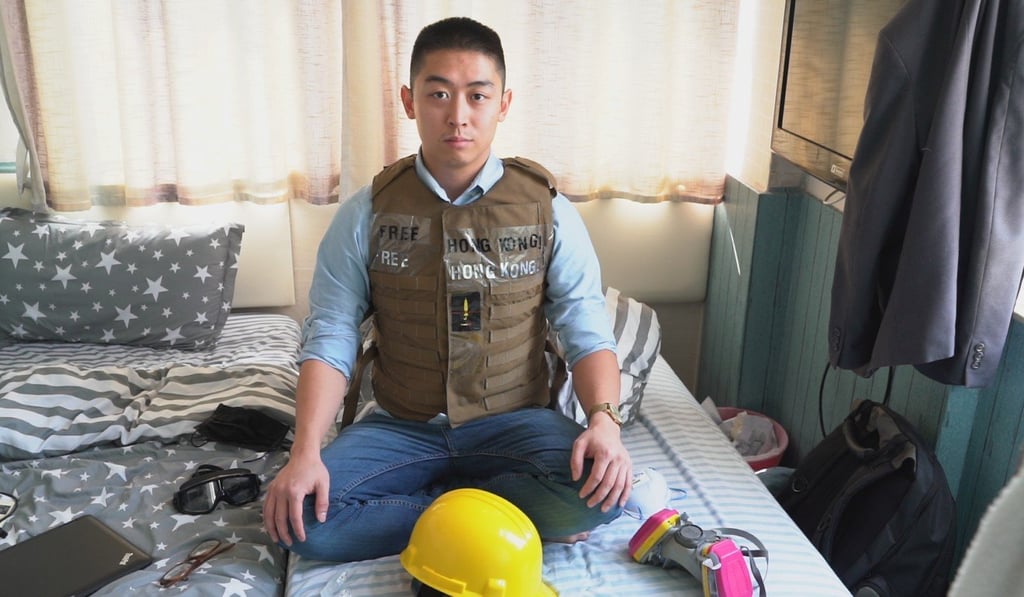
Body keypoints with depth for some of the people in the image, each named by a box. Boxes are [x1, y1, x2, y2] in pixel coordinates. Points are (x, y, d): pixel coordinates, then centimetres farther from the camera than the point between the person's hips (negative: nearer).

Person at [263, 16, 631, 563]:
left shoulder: (547, 209, -4)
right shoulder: (366, 214, -3)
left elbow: (586, 330, -5)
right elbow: (329, 339, -6)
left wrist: (604, 420, -24)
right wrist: (306, 452, -20)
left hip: (512, 424, -1)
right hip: (401, 428, 1)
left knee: (600, 491, -30)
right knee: (302, 520, -24)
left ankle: (431, 503, -9)